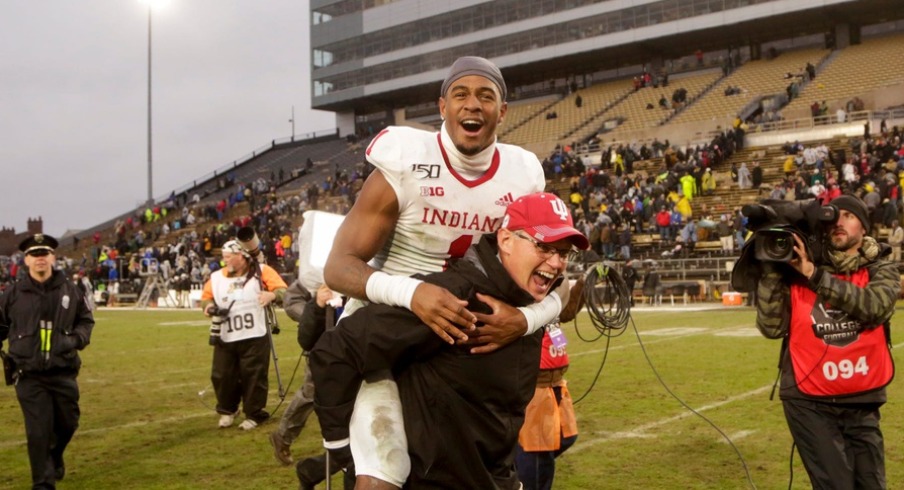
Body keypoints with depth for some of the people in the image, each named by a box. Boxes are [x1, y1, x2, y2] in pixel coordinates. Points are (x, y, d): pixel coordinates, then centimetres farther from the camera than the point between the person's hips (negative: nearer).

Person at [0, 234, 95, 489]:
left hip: (64, 373, 2)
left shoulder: (70, 290, 2)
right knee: (38, 431, -3)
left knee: (67, 424, 13)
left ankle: (55, 456, 45)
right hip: (29, 375, -2)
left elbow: (86, 319, 14)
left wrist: (78, 338, -4)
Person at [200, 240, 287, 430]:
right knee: (221, 375, 8)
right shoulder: (216, 277, 9)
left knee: (253, 376, 1)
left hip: (255, 337, -4)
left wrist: (272, 295, -32)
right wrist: (208, 306, -4)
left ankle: (254, 414, 17)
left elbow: (283, 290, -10)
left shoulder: (261, 271, -4)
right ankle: (227, 410, 31)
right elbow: (206, 297, 19)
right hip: (225, 339, 4)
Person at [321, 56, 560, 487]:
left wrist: (525, 319, -24)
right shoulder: (406, 165, -18)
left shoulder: (523, 179, -5)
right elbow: (338, 266, -20)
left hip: (466, 339, 5)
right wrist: (411, 292, -39)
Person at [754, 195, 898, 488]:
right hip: (810, 402, -2)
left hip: (862, 403, 3)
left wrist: (815, 274, -24)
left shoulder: (880, 269, 2)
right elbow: (772, 327, -11)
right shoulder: (796, 272, -1)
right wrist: (770, 268, -16)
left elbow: (875, 306, -20)